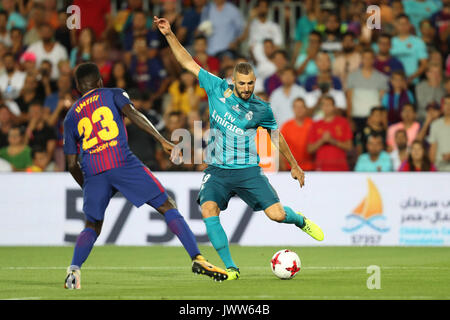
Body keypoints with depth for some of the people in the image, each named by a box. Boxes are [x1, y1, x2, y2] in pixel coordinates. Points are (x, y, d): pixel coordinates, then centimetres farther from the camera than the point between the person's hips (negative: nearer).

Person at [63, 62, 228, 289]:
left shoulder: (71, 117, 26)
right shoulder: (113, 94, 19)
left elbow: (72, 165, 23)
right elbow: (132, 114, -3)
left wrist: (88, 189, 37)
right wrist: (163, 141, -9)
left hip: (92, 172, 3)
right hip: (123, 163, -3)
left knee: (92, 226, 17)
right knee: (167, 207, 3)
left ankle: (74, 268, -8)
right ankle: (197, 258, -8)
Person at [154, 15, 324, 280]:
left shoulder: (261, 110, -2)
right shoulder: (217, 88, -1)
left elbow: (277, 136, 15)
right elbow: (189, 63, 4)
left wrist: (294, 165, 21)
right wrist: (170, 35, -2)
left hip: (248, 170, -1)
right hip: (217, 171, 1)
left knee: (277, 214, -11)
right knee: (209, 211, -23)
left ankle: (300, 220, 28)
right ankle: (231, 268, -15)